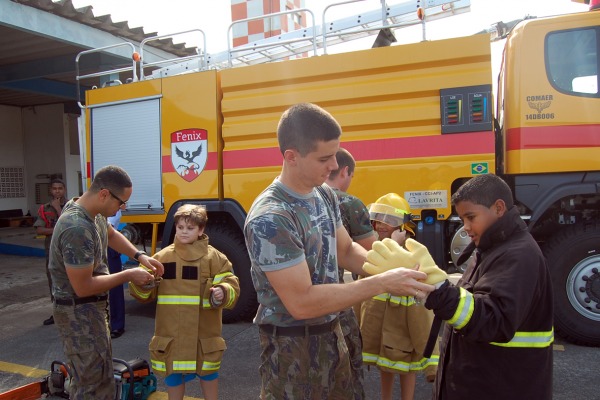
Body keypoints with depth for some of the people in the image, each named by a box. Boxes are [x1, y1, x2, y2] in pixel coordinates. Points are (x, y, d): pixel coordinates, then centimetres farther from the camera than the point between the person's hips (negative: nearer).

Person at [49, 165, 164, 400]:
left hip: (92, 308, 10)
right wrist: (129, 275, -20)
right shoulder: (77, 229, -31)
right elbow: (83, 287, -29)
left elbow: (112, 235, 20)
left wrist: (140, 256, 6)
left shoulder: (92, 212, -1)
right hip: (80, 313, -10)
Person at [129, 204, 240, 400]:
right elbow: (145, 293, 5)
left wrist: (222, 293, -28)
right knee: (172, 373, 15)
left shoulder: (214, 257, -4)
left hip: (203, 331, -2)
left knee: (208, 371, 15)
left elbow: (231, 285, -6)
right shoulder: (162, 257, 3)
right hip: (171, 331, 2)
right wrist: (142, 281, -16)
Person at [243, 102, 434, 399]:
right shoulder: (269, 219, -27)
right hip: (293, 347, -7)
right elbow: (302, 303, -27)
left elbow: (347, 251, 9)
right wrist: (382, 283, -25)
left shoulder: (325, 195, -2)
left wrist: (391, 270, -10)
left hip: (332, 333, 8)